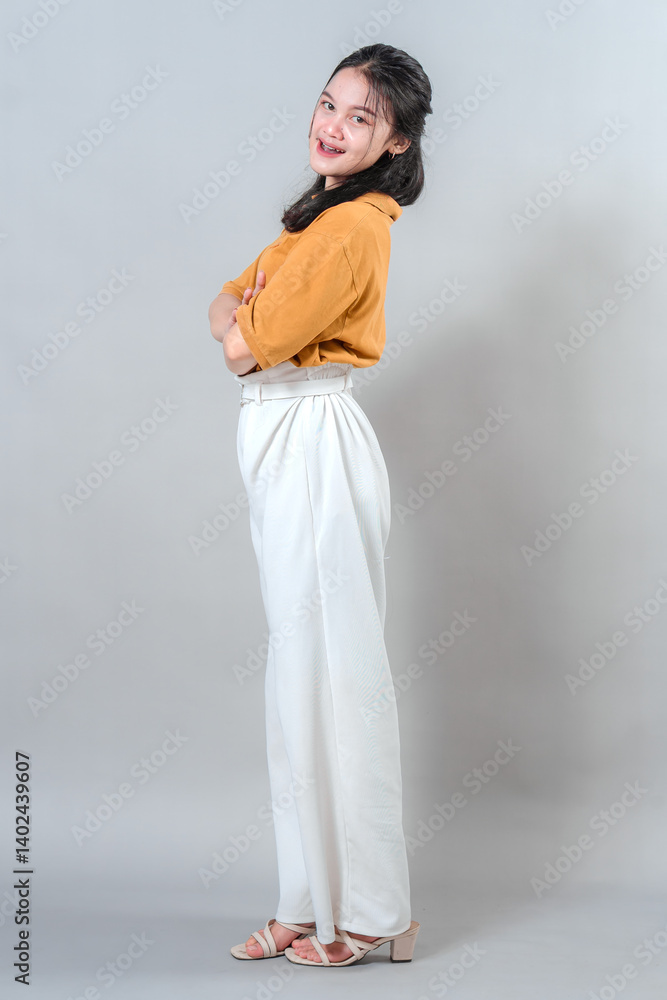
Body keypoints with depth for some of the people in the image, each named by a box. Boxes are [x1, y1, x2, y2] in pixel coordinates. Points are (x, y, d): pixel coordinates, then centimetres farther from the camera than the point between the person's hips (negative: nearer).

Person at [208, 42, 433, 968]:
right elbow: (226, 310, 17)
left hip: (316, 449, -10)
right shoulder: (325, 215, 17)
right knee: (306, 670, 13)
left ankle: (367, 916, 10)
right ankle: (319, 901, 23)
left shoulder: (354, 228, -15)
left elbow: (250, 342, -17)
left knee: (330, 671, -3)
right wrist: (243, 316, -5)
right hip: (287, 445, 10)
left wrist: (246, 323, 5)